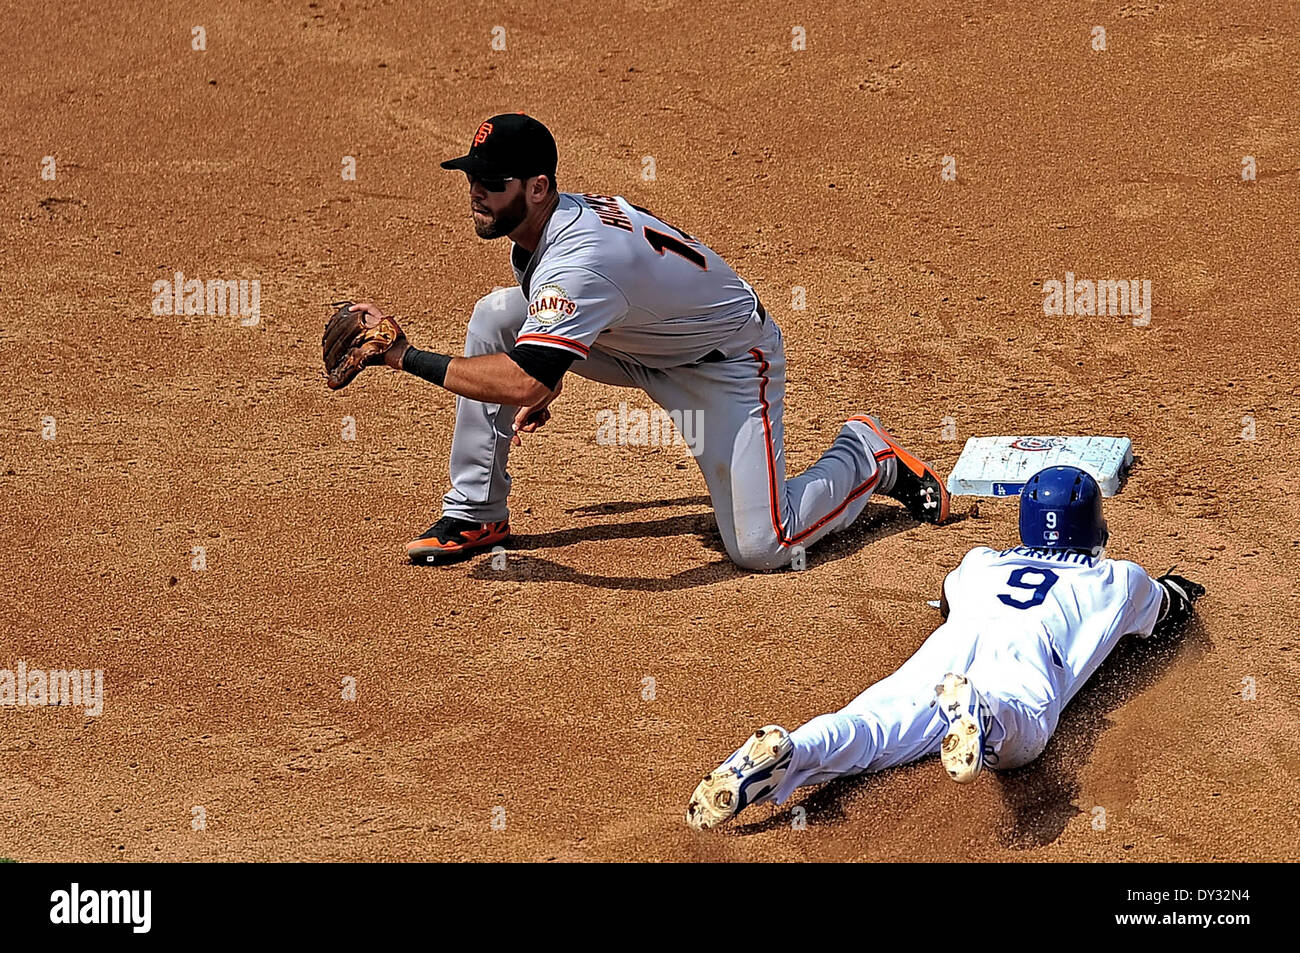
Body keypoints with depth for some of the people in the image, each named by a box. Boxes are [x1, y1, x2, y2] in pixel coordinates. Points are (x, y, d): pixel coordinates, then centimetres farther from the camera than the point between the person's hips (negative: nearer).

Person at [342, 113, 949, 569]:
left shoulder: (579, 259, -38)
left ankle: (867, 454, 13)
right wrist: (538, 388, 1)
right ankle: (476, 516, 1)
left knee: (760, 548, -17)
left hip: (728, 361, -9)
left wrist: (406, 357, -44)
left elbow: (524, 383, -49)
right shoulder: (544, 222, -9)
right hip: (637, 347, 9)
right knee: (495, 315, -8)